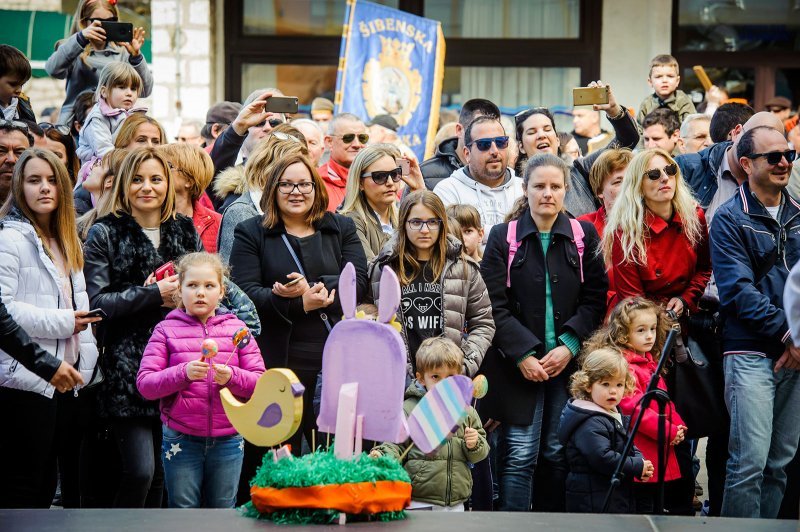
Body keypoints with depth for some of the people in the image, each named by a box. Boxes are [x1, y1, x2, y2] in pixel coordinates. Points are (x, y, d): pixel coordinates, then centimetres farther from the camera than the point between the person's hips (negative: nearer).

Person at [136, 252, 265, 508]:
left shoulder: (236, 328, 6)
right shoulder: (166, 330, 2)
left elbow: (260, 382, 1)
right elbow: (144, 383, -7)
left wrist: (232, 377, -19)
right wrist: (183, 373, -22)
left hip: (228, 438, 1)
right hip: (181, 439, -1)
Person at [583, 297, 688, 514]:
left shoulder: (650, 363, 16)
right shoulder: (624, 367, -15)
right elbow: (635, 409, -22)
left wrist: (678, 426, 4)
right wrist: (669, 432, -18)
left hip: (661, 452, 10)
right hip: (642, 454, -10)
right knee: (644, 506, -5)